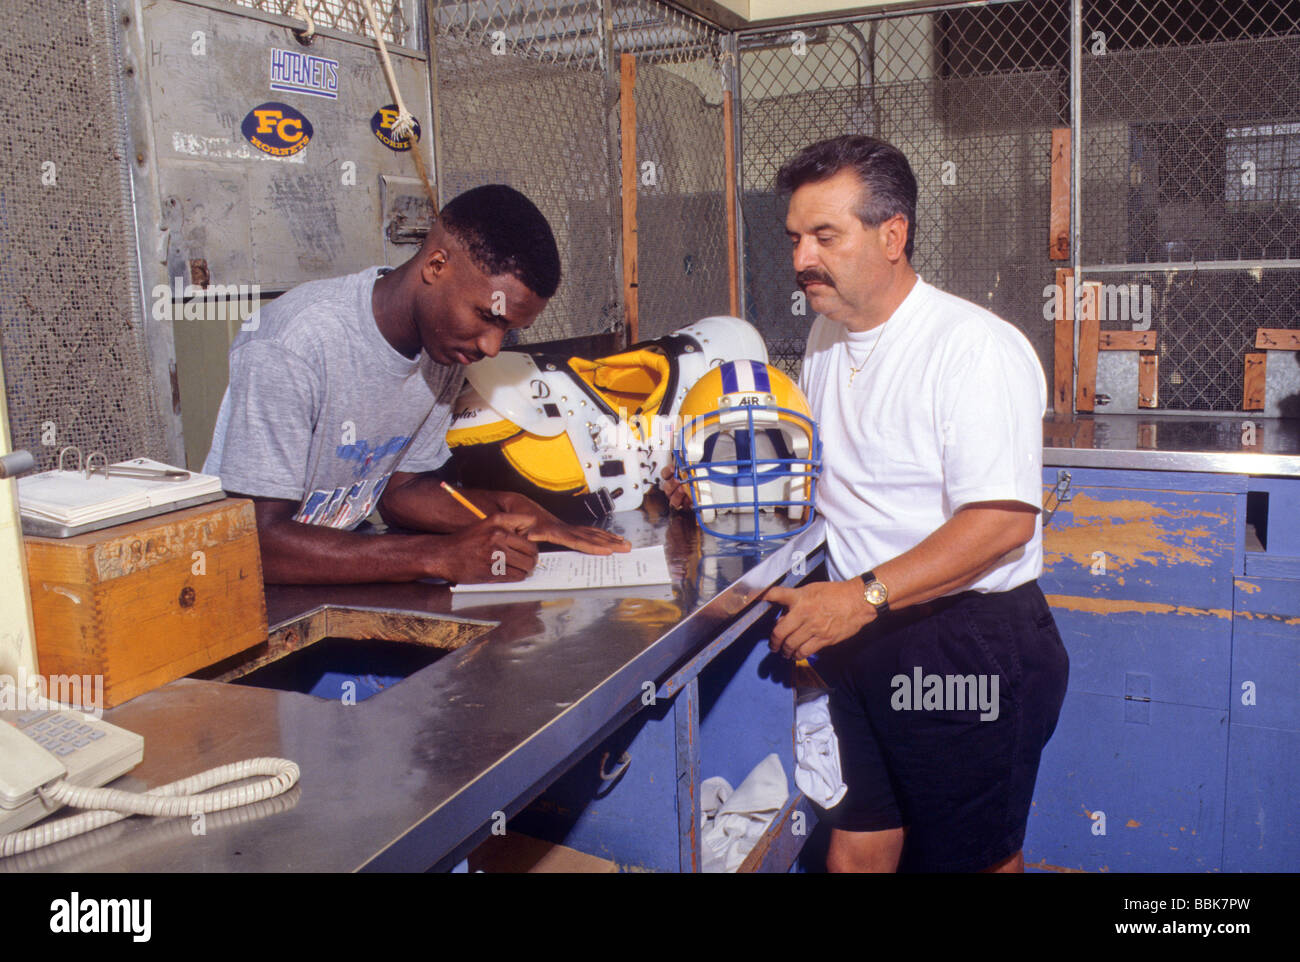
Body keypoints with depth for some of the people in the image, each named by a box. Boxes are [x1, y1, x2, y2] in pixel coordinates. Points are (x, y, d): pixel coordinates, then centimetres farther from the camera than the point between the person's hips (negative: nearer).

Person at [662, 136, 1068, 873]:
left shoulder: (976, 347, -17)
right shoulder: (827, 338, 10)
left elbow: (1002, 522, -24)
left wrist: (863, 596, -28)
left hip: (968, 644, -7)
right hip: (864, 639, 7)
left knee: (972, 859, 10)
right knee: (856, 848, 12)